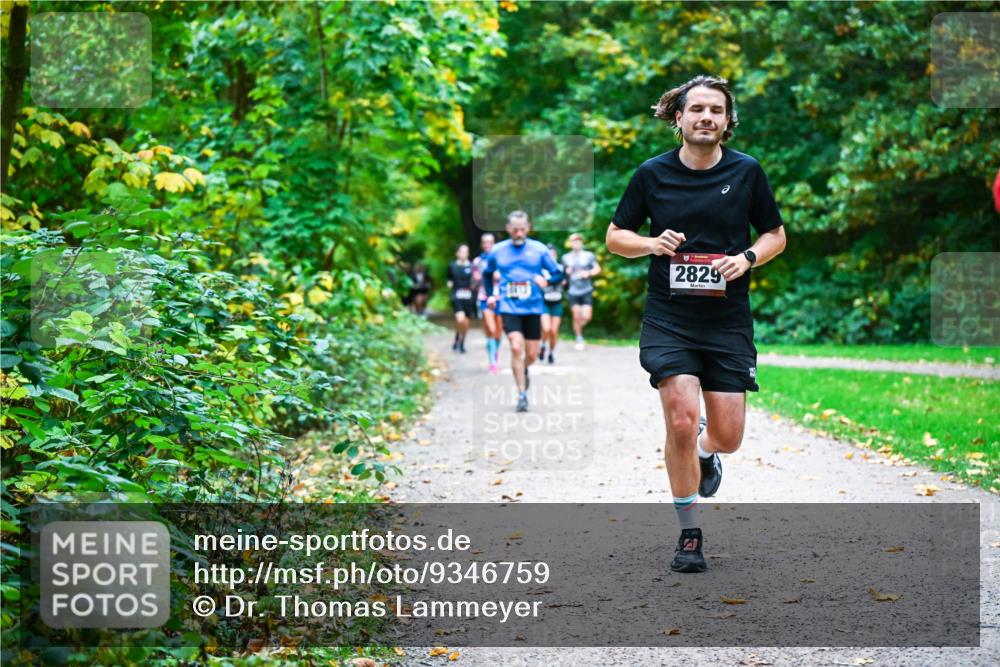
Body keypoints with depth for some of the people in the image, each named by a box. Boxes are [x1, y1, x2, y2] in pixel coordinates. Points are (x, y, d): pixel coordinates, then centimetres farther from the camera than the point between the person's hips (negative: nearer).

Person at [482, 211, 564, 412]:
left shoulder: (539, 249, 0)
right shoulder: (498, 251, 4)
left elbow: (558, 274, 4)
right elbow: (487, 273, 21)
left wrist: (546, 281, -17)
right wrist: (490, 294, 8)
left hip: (533, 308, 1)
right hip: (509, 307, -1)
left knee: (532, 355, 5)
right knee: (516, 347, -19)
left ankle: (524, 370, 42)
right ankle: (522, 395, -12)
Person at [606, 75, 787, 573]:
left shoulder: (746, 171, 1)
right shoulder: (652, 174, 0)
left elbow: (776, 234, 11)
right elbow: (615, 236, 8)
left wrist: (747, 257, -9)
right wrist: (653, 243, -12)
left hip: (729, 321, 1)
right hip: (668, 319, -1)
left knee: (728, 436, -1)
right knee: (681, 421, -13)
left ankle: (705, 449, 39)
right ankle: (689, 536, 3)